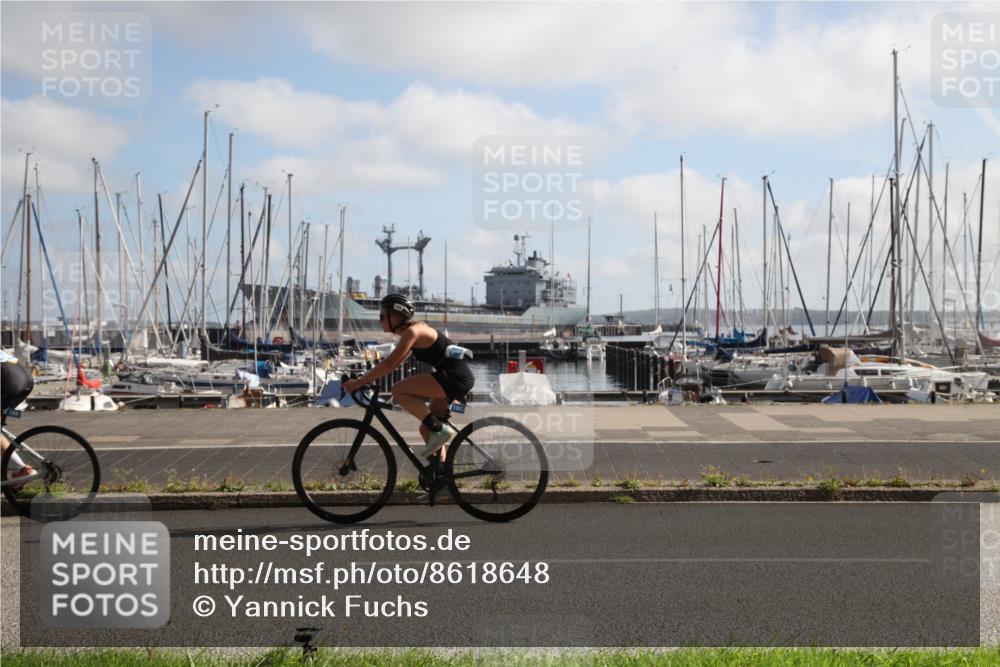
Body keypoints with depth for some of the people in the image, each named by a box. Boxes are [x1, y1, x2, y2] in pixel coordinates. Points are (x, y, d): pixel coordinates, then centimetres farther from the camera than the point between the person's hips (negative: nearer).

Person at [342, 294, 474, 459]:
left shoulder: (413, 331, -12)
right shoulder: (413, 330, 17)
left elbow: (389, 363, -18)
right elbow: (393, 364, 22)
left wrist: (358, 382, -14)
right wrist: (366, 379, 16)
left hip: (454, 377, -10)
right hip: (457, 378, 10)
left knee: (398, 390, -14)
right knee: (426, 429, 13)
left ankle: (440, 430, -13)